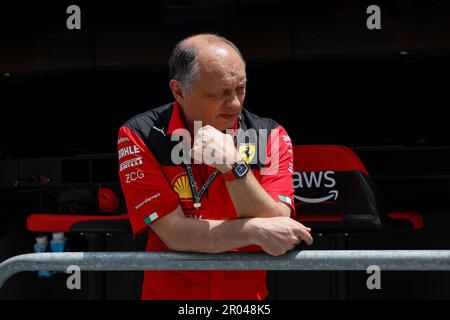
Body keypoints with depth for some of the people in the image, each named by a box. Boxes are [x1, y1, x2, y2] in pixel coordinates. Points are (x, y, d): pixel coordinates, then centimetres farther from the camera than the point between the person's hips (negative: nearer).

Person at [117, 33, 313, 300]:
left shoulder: (271, 136, -1)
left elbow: (277, 230, -12)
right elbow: (176, 235, -13)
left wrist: (234, 167, -22)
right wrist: (257, 230, -14)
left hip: (249, 295, 1)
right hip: (168, 292, -1)